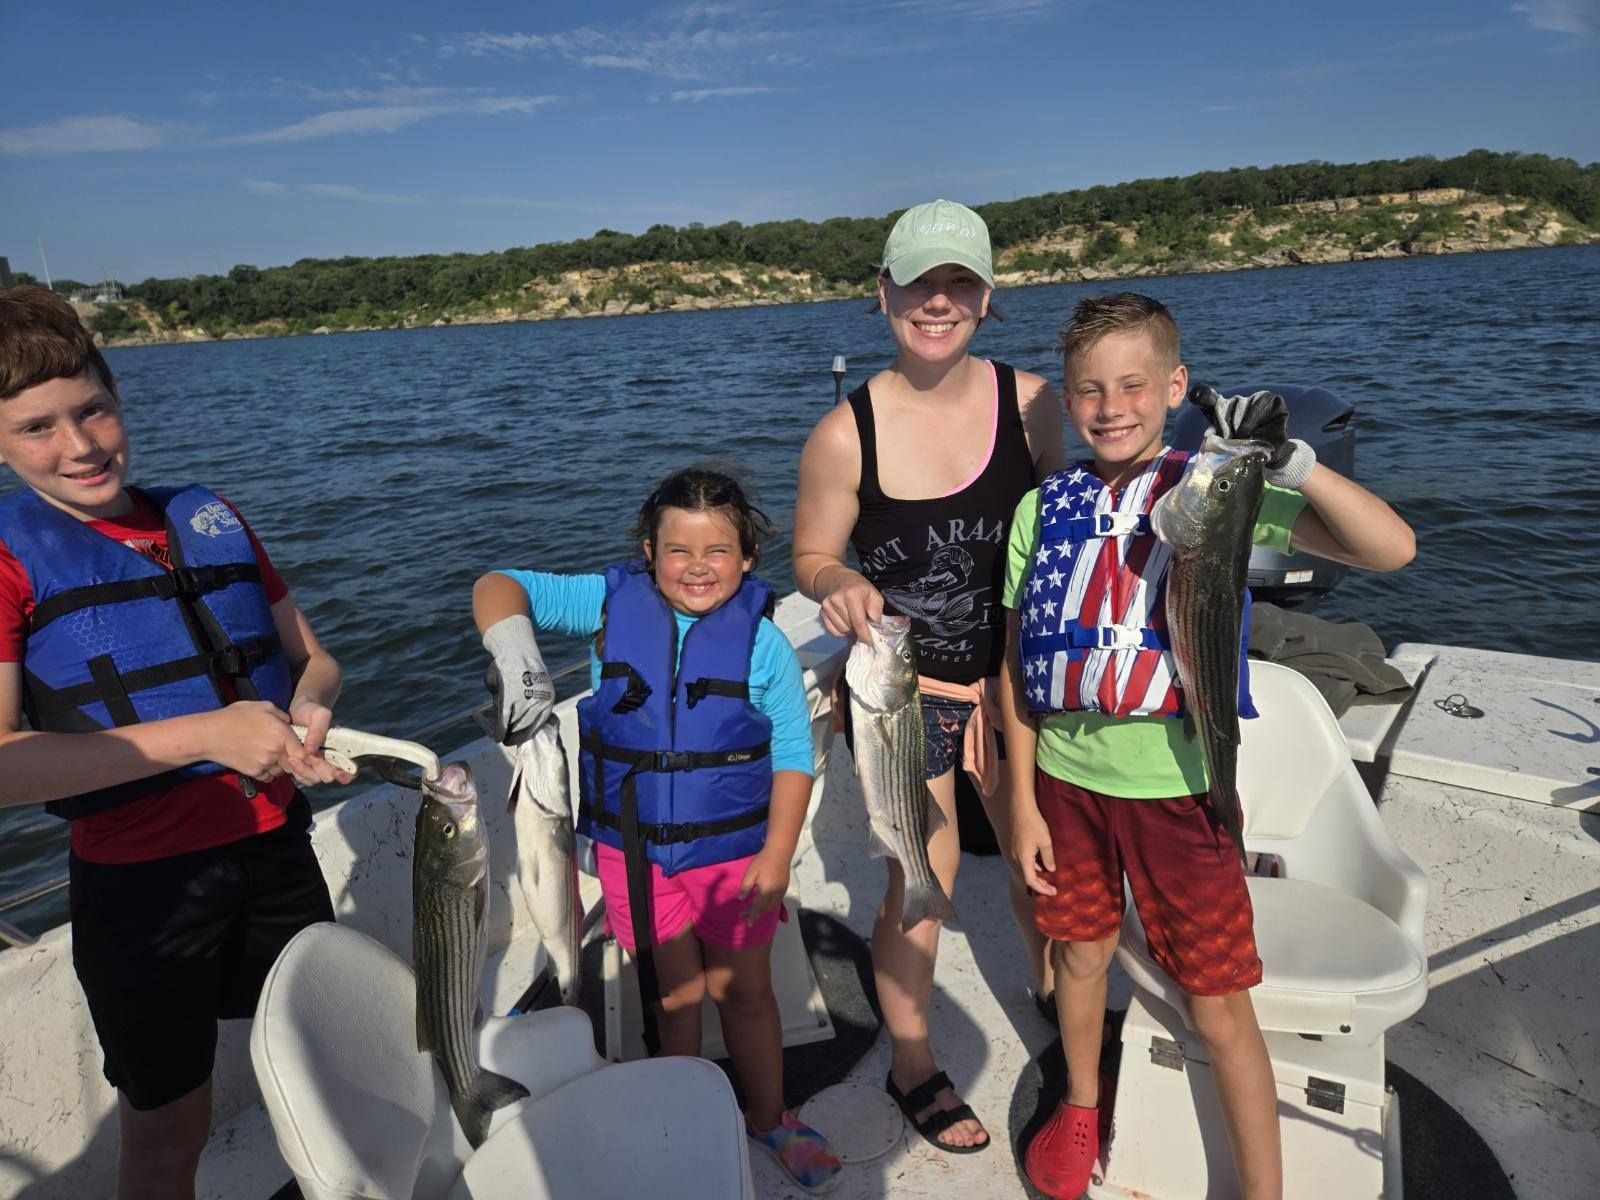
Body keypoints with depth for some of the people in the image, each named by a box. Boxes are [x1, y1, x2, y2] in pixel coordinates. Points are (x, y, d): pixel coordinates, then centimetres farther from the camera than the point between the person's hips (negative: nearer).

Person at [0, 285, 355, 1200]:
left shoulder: (209, 519, 4)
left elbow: (313, 658, 10)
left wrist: (309, 703, -13)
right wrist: (203, 734, -27)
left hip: (277, 846, 4)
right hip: (142, 879, -4)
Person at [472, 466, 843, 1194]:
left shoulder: (762, 642, -13)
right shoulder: (612, 607, -11)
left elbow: (793, 751, -8)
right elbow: (501, 586, -11)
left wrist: (776, 855, -11)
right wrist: (514, 649, -32)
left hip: (732, 850, 0)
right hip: (636, 850, 1)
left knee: (746, 992, 18)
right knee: (674, 997, 18)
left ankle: (768, 1120, 44)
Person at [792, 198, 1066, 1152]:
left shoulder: (1031, 403, -9)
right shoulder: (847, 434, -17)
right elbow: (812, 556, -6)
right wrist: (841, 589, -28)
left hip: (1013, 671, 3)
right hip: (906, 686, -3)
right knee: (923, 879, 6)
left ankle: (1052, 987, 52)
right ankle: (913, 1064, 34)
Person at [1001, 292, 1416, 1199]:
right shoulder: (1044, 509, -1)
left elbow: (1391, 548, -20)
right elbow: (1019, 664, 1)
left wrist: (1289, 461, -33)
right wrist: (1024, 802, 1)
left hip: (1178, 786, -2)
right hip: (1068, 779, 3)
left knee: (1220, 1009, 8)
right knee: (1082, 955, 22)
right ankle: (1082, 1108, 50)